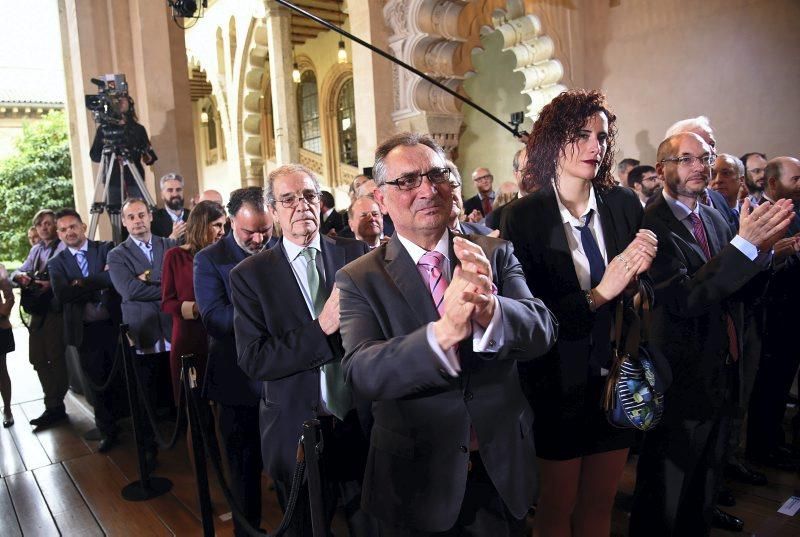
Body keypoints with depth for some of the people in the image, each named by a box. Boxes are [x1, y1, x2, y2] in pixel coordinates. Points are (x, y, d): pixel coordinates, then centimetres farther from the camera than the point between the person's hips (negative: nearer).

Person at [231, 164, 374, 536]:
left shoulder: (357, 254, -1)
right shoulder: (249, 275, -4)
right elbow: (252, 359, -11)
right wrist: (322, 328, -20)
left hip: (363, 424, 1)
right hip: (297, 433, -1)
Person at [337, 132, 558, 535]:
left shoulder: (496, 254, -5)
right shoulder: (358, 279, -10)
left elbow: (541, 332, -17)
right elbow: (362, 373, -23)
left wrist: (490, 311, -39)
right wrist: (442, 333, -42)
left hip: (503, 470, 2)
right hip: (415, 482, -2)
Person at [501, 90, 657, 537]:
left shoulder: (625, 204, -2)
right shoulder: (525, 217, -12)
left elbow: (647, 293, 4)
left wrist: (636, 283, -18)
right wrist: (598, 295, -25)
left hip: (618, 380, 3)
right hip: (561, 384, -3)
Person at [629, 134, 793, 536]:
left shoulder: (715, 220, 7)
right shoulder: (653, 222, -17)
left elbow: (744, 292, 8)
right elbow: (682, 298, -26)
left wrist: (762, 246, -10)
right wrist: (744, 243, -30)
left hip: (720, 377, 8)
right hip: (680, 379, -8)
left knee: (704, 487, 26)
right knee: (664, 504, 10)